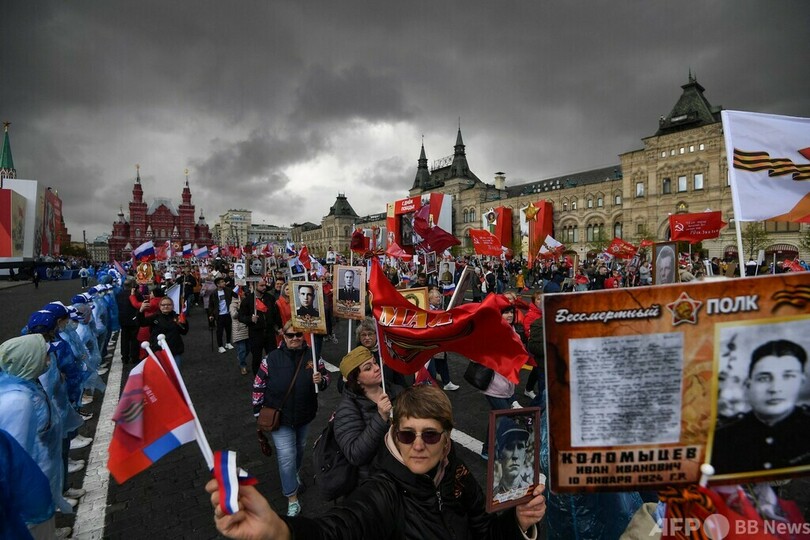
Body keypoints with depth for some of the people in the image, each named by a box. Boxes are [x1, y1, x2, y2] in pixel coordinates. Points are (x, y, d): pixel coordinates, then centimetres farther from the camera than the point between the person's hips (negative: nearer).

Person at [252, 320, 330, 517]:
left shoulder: (312, 356, -11)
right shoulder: (272, 358, -16)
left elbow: (326, 377, 0)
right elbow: (259, 385, -7)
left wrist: (321, 380, -24)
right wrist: (259, 412, -4)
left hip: (305, 415, 3)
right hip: (279, 417, -3)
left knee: (299, 447, 25)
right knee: (286, 456, -3)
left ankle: (294, 472, 55)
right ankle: (292, 497, 14)